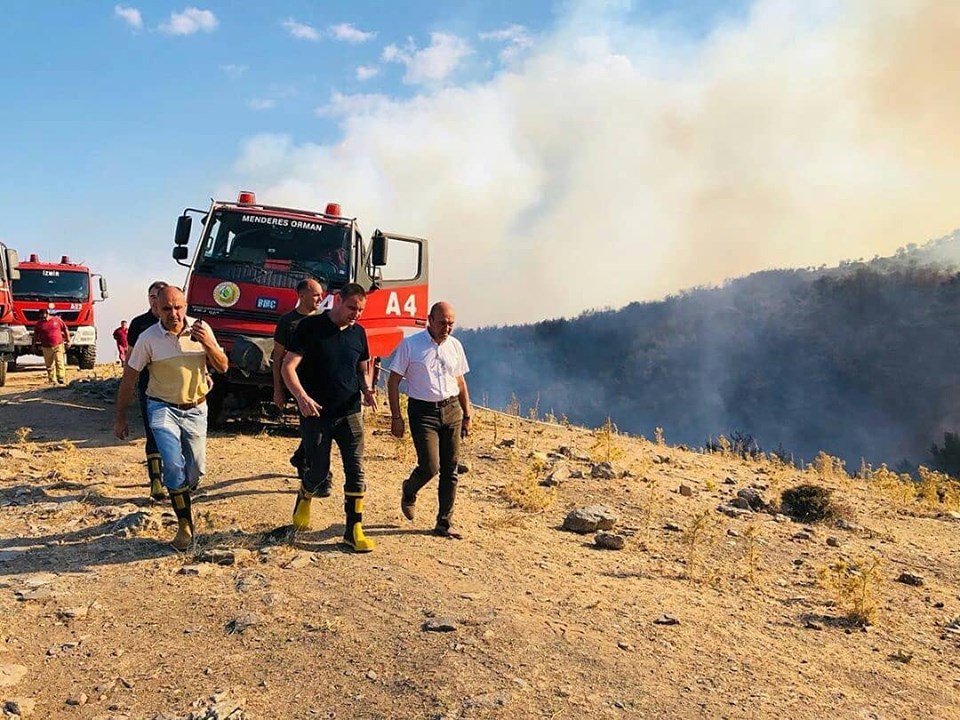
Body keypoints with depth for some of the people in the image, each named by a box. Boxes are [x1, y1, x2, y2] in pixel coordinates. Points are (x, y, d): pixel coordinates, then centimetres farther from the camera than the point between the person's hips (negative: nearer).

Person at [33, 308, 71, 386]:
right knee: (49, 365, 6)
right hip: (46, 347, 3)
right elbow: (35, 335, 18)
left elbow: (65, 330, 8)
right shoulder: (39, 323, 7)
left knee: (59, 363, -11)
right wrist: (34, 344, 16)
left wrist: (68, 341, 6)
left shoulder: (57, 320, 2)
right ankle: (52, 381, 14)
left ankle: (61, 379, -13)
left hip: (58, 346, -2)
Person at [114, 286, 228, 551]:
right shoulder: (148, 338, -12)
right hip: (163, 407, -2)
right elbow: (129, 378, -3)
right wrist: (120, 417, 0)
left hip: (196, 408, 3)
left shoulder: (201, 329, -6)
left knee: (195, 470, 11)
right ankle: (185, 525, -6)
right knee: (173, 465, -20)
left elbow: (222, 367, -2)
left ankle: (181, 497, 44)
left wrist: (208, 344, -21)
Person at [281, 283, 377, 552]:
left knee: (356, 469, -3)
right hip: (316, 413, -3)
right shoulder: (310, 326, -7)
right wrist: (301, 396, -27)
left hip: (350, 412, 3)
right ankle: (304, 499, 40)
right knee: (319, 470, 6)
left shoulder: (358, 332, 6)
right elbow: (288, 367, -11)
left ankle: (354, 529, 5)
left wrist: (367, 390, -4)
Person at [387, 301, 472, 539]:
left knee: (450, 470, 4)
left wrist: (467, 416, 15)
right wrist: (396, 417, -8)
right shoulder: (410, 345, -5)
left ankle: (444, 524, 15)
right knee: (430, 467, -11)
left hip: (452, 410, 5)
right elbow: (393, 381, -3)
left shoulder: (455, 346, 9)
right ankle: (409, 492, 24)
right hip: (423, 412, -4)